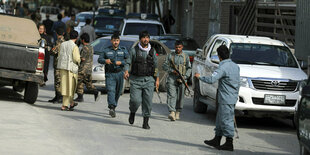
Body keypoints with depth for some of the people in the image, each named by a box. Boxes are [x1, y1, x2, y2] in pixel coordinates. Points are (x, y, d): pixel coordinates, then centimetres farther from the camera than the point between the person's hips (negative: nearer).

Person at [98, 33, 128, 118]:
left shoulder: (123, 50, 7)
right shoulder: (106, 50, 7)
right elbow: (99, 59, 10)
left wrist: (121, 62, -16)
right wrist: (105, 61, -10)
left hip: (119, 73, 2)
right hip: (109, 73, -2)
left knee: (118, 92, 7)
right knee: (111, 90, -16)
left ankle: (112, 107, 23)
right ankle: (112, 108, -27)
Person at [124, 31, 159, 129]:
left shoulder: (152, 51, 10)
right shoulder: (134, 50, 3)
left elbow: (155, 66, 16)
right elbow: (128, 62, 2)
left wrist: (157, 79, 11)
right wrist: (126, 71, -18)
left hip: (149, 80, 2)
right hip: (136, 80, -2)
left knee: (148, 101, -5)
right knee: (136, 100, -11)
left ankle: (145, 122, 3)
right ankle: (132, 112, 22)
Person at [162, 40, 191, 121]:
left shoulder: (186, 57, 10)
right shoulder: (170, 55, 7)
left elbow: (189, 68, 9)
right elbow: (164, 66, 5)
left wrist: (184, 77, -6)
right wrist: (172, 70, -12)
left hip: (181, 79, 1)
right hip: (171, 78, -1)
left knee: (180, 97, 5)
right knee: (171, 95, -14)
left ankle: (178, 112, 19)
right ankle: (172, 112, -24)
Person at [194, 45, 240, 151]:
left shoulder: (223, 68, -19)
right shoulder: (235, 66, 9)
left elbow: (211, 80, -28)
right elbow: (238, 83, 16)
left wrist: (199, 77, -12)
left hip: (226, 99, -9)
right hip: (232, 98, 9)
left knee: (226, 121, -4)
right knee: (220, 120, 17)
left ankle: (229, 144, -1)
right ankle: (216, 140, 24)